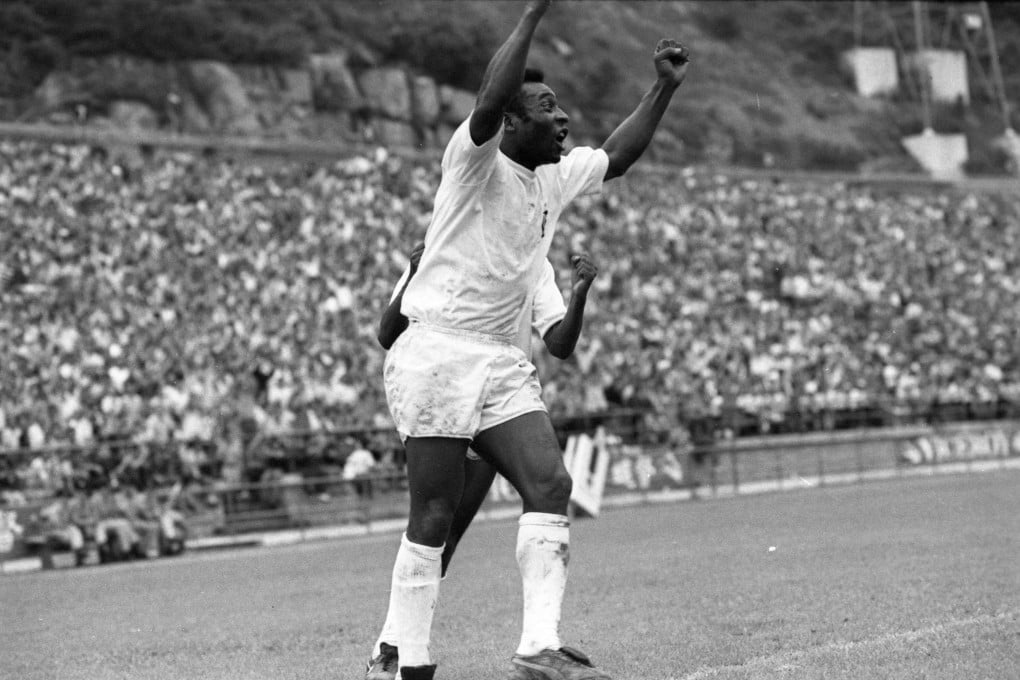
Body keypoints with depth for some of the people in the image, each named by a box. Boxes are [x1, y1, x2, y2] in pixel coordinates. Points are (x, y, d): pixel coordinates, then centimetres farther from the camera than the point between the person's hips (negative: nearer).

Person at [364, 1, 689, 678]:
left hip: (503, 361, 7)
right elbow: (489, 102, -29)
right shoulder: (475, 160, -9)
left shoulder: (556, 177, 15)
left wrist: (664, 88, 22)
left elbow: (617, 157, 31)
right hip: (437, 351, -7)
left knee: (550, 485, -10)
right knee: (434, 517, -5)